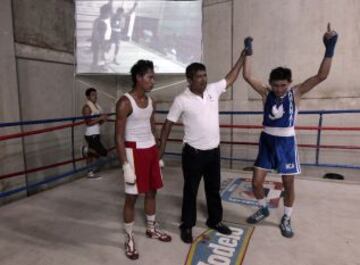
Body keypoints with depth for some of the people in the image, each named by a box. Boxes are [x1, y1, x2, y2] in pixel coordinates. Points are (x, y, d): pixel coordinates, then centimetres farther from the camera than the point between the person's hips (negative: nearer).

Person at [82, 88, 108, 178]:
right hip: (91, 135, -9)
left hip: (96, 134, 9)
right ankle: (86, 149, 4)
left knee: (91, 154, 13)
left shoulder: (97, 106, 13)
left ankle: (90, 173, 21)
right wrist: (100, 118, -20)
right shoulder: (87, 107, -13)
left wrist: (103, 119, -2)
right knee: (103, 152, -12)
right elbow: (88, 122, -20)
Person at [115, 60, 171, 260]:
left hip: (151, 150, 7)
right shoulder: (125, 103, -13)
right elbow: (119, 136, -14)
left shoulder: (150, 101, 8)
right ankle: (129, 238, 21)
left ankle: (152, 229, 36)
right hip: (134, 151, -7)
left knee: (152, 191, 16)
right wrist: (126, 165, -19)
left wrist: (158, 155, 15)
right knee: (132, 196, 4)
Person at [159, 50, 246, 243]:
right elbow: (168, 125, -6)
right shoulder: (181, 100, -12)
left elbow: (231, 77, 14)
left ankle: (215, 221, 39)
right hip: (193, 153, -4)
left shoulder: (213, 90, 0)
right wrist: (161, 149, -7)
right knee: (190, 191, 11)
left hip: (213, 151, 5)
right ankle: (187, 226, 29)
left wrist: (243, 55, 11)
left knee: (214, 189, 19)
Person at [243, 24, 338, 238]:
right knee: (256, 182, 4)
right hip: (267, 142, 2)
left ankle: (286, 220, 31)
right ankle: (264, 209, 33)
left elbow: (322, 76, -16)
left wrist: (330, 48, -22)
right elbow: (247, 76, -13)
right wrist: (248, 52, -16)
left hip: (286, 143, -1)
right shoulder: (266, 93, -4)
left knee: (289, 184, 9)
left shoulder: (296, 93, -7)